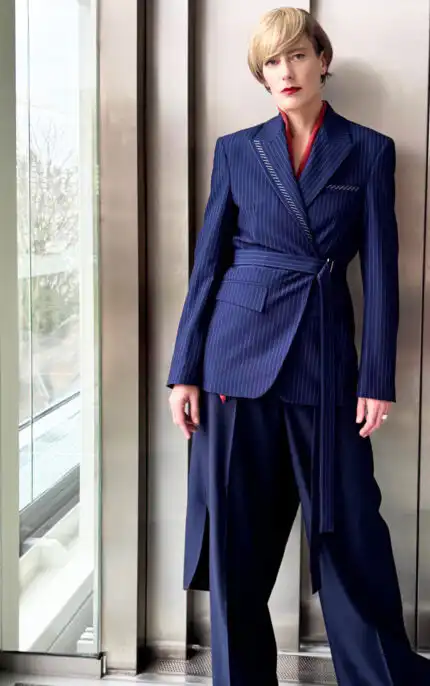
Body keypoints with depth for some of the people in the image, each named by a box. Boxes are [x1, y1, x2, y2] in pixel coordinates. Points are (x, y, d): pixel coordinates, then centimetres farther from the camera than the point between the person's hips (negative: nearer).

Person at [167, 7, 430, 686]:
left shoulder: (369, 152, 6)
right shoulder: (236, 151, 9)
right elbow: (208, 261, 7)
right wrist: (185, 371, 1)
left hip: (325, 361, -1)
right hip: (238, 352, 1)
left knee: (350, 527, 3)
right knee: (235, 531, 5)